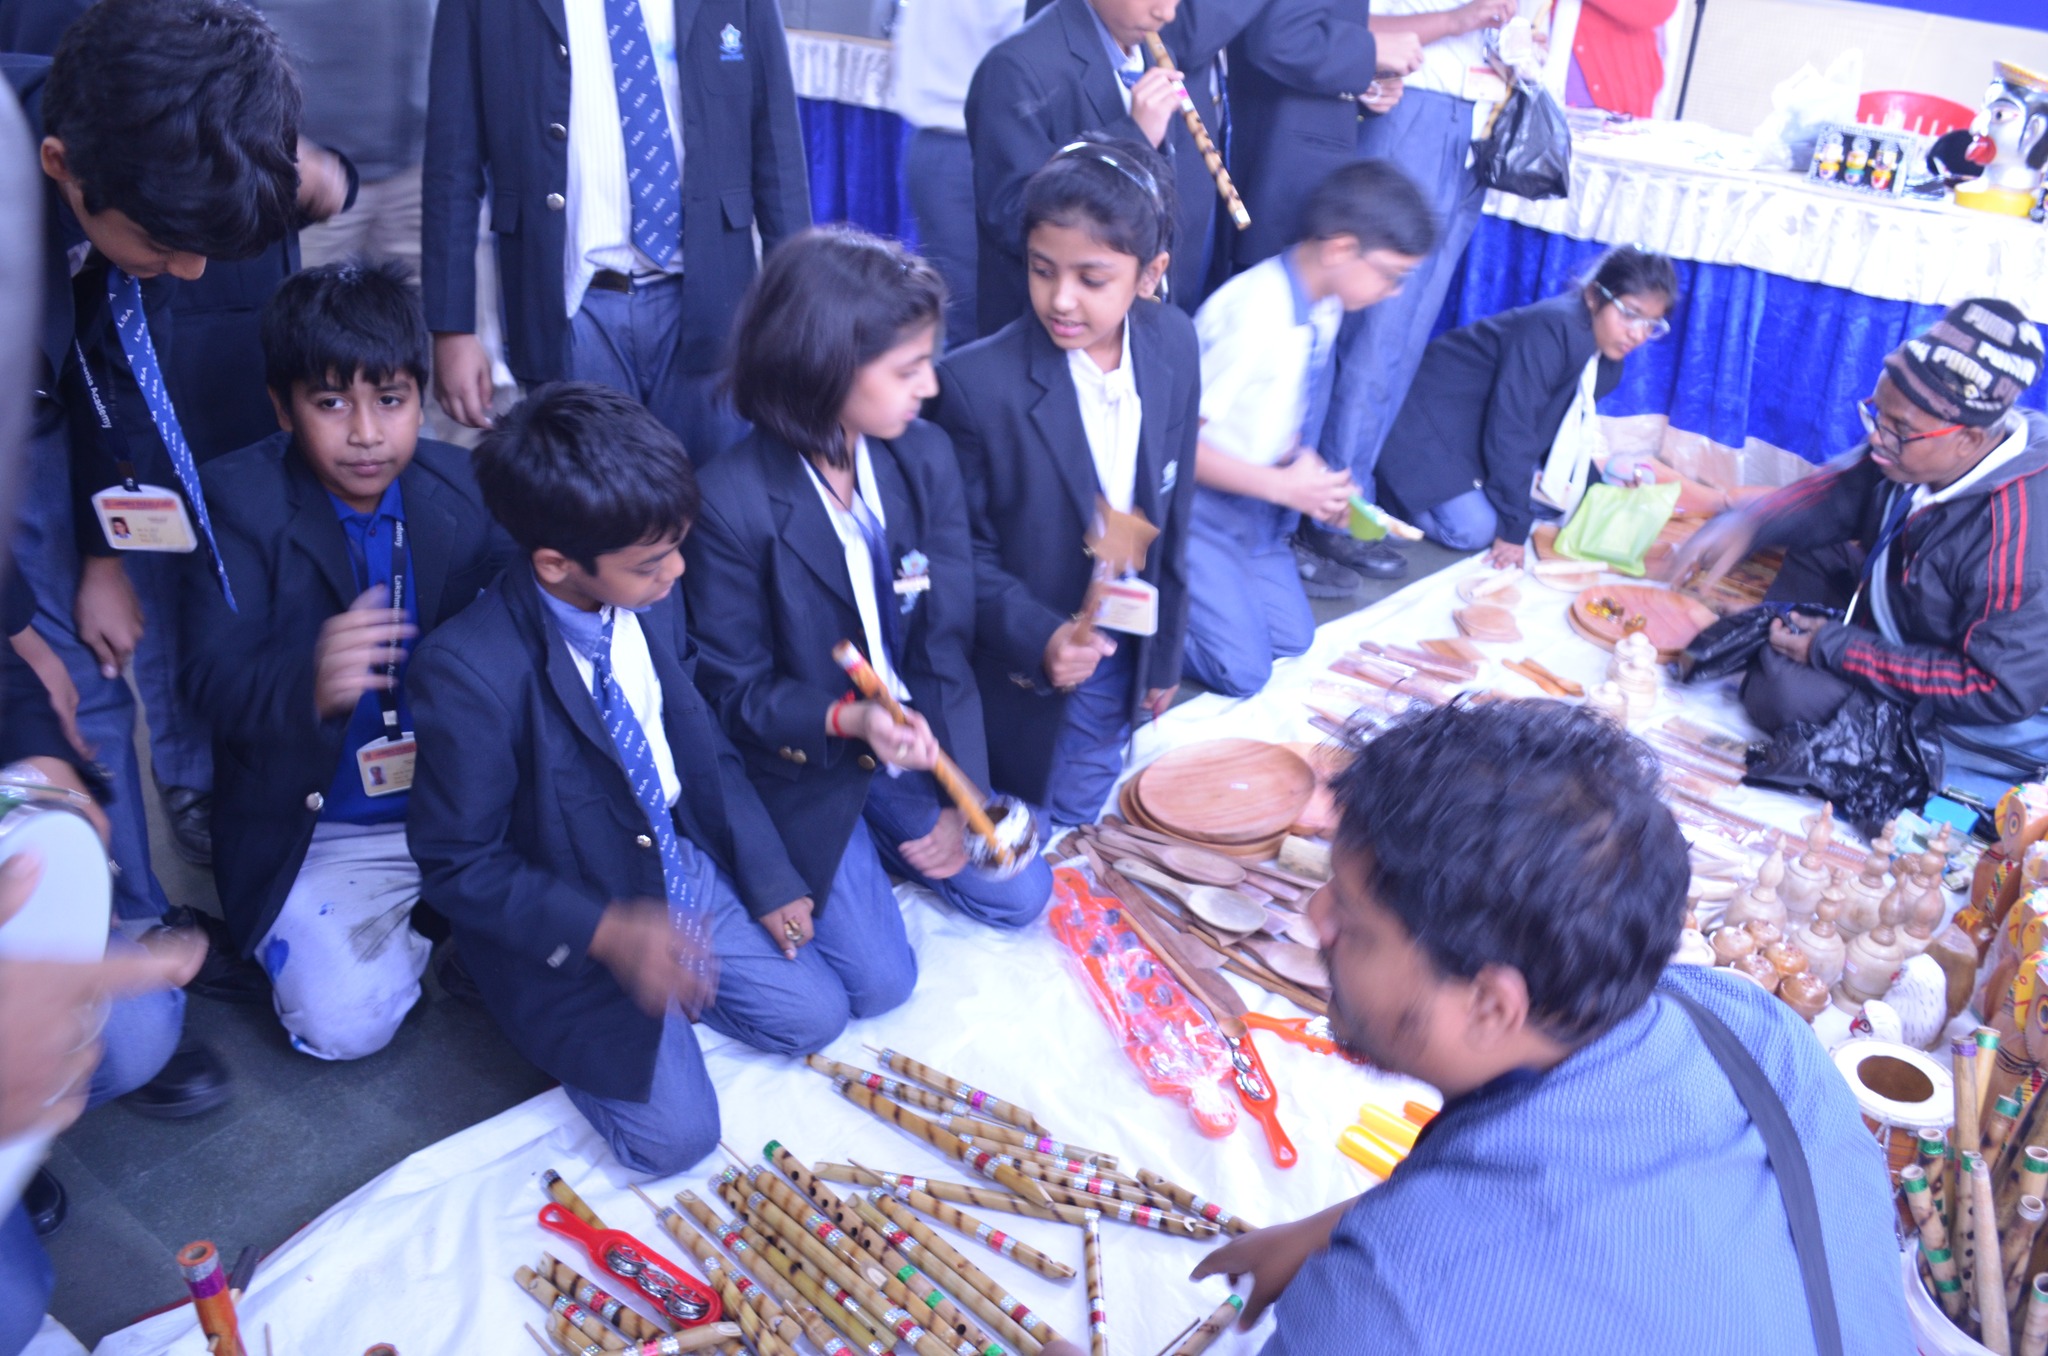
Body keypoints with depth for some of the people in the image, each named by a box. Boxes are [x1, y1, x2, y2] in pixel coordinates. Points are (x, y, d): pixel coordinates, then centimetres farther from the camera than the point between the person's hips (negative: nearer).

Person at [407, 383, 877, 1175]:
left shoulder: (650, 600, -11)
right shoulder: (468, 673, -30)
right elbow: (457, 867, -20)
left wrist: (767, 875, -2)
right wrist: (604, 932, -31)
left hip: (692, 867, 6)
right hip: (576, 922, -6)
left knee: (881, 981, 5)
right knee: (675, 1135, -14)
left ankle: (669, 985, 19)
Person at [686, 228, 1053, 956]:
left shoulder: (926, 455, -10)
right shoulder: (731, 501, -25)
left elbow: (948, 638, -8)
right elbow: (733, 688, -15)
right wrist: (846, 719, -33)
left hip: (916, 746, 5)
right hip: (804, 765, -4)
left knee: (1019, 894, 7)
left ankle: (878, 837, 26)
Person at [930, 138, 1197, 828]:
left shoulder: (1175, 346, -8)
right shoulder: (975, 383, -24)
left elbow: (1172, 514, 2)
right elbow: (962, 551, -14)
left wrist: (1163, 653, 9)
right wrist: (1038, 636, -28)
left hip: (1118, 660, 4)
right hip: (1020, 665, -4)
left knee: (1076, 818, 20)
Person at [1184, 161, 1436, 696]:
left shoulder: (1326, 306, -3)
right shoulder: (1256, 315, -28)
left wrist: (1304, 471, -7)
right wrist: (1283, 485, -23)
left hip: (1251, 507, 8)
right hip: (1199, 506, -8)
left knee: (1292, 640, 11)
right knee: (1242, 672, -10)